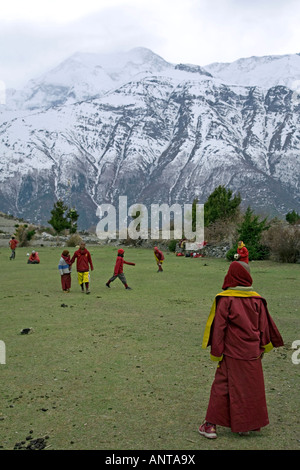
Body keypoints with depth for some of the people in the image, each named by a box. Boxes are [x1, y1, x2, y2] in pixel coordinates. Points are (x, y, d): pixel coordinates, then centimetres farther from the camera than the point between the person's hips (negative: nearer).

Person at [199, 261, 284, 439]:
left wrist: (216, 352, -3)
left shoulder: (225, 300, -13)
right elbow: (265, 326, 6)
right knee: (251, 388, 15)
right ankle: (246, 425, 26)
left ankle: (211, 425, 9)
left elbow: (218, 327, -11)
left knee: (222, 386, 5)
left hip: (231, 354, -3)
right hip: (252, 353, 3)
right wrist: (263, 347, 19)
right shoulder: (257, 300, -2)